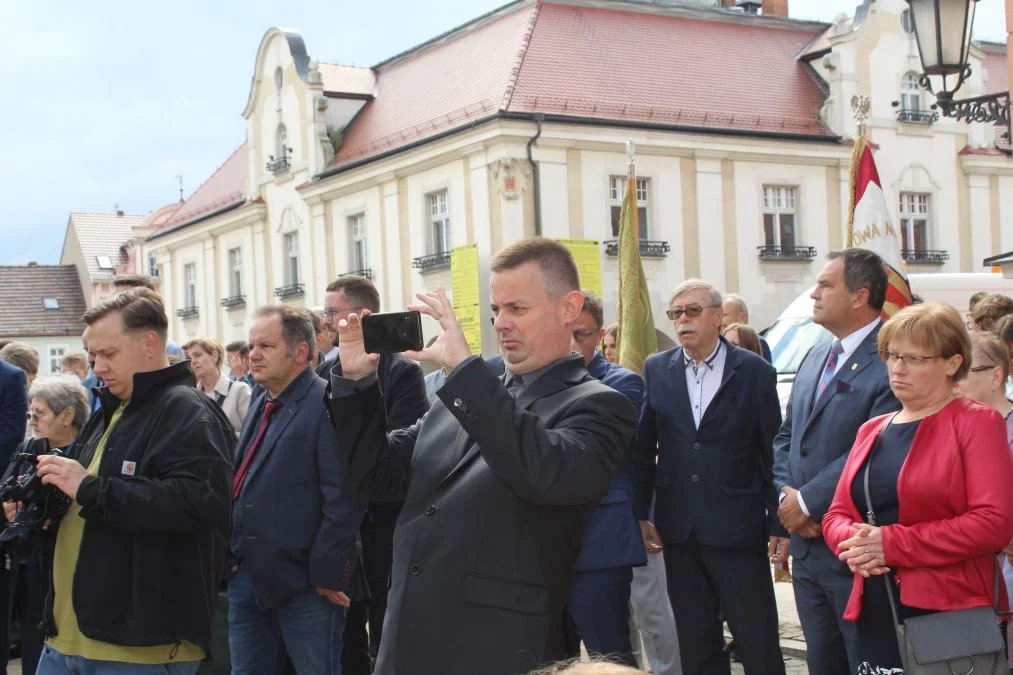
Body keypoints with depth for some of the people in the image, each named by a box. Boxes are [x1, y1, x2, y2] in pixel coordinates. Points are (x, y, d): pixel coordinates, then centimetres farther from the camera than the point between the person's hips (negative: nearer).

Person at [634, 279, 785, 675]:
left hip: (738, 529, -3)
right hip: (679, 531, 3)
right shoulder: (657, 370, 6)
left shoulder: (755, 372, -3)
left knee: (758, 643, 1)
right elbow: (644, 446, 8)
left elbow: (773, 452, -2)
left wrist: (778, 524, -3)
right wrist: (640, 513, 4)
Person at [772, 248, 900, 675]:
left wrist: (807, 500, -16)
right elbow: (785, 437, 17)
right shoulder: (815, 358, 14)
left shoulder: (890, 360, -15)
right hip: (807, 544, 8)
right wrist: (786, 494, -1)